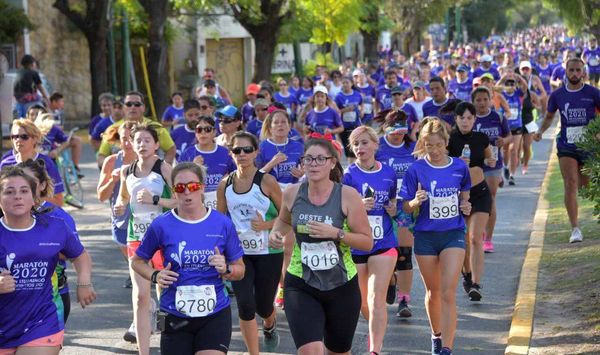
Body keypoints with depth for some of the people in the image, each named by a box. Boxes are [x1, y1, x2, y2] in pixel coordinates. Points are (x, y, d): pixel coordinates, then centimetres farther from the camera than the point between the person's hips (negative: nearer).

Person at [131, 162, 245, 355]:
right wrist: (155, 276, -11)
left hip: (215, 314, 0)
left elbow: (240, 270, 7)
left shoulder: (223, 224, -2)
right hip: (175, 317, 0)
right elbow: (138, 261, 9)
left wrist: (226, 269, -15)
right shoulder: (161, 225, -4)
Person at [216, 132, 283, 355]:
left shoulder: (267, 181, -10)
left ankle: (270, 324, 48)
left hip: (268, 252, -2)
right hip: (238, 252, 2)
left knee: (263, 305, 9)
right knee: (245, 306, -11)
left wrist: (267, 225, -20)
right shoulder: (224, 185, 0)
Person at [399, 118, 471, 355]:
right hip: (426, 236, 0)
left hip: (453, 234, 0)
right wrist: (416, 201, -25)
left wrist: (465, 206, -4)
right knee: (433, 292, 14)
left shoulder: (459, 167, -1)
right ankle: (437, 335, 38)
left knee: (448, 293, -11)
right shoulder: (416, 170, -6)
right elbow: (406, 208, -3)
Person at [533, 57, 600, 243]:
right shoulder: (558, 95, 4)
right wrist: (541, 131, 2)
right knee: (570, 185, -11)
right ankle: (575, 228, -11)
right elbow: (549, 116, 19)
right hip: (566, 147, 1)